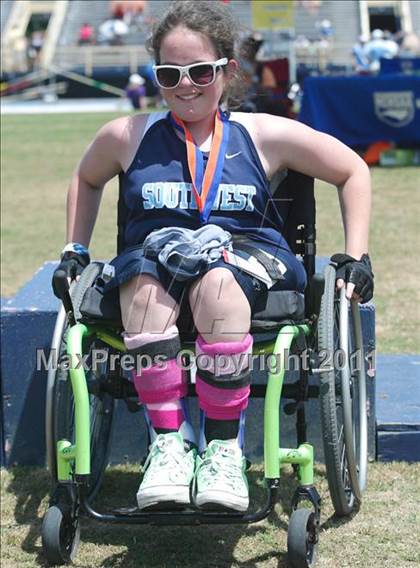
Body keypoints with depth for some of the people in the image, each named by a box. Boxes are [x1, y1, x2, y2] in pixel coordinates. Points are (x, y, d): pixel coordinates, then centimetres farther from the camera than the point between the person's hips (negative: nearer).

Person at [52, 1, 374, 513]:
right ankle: (168, 441, -29)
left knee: (218, 284, -40)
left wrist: (356, 257, 9)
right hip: (151, 253, 1)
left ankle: (223, 447, -29)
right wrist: (76, 250, 22)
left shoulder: (264, 135, 7)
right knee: (144, 288, -38)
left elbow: (352, 171, 16)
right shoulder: (128, 137, 11)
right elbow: (86, 180, 33)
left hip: (248, 254, -1)